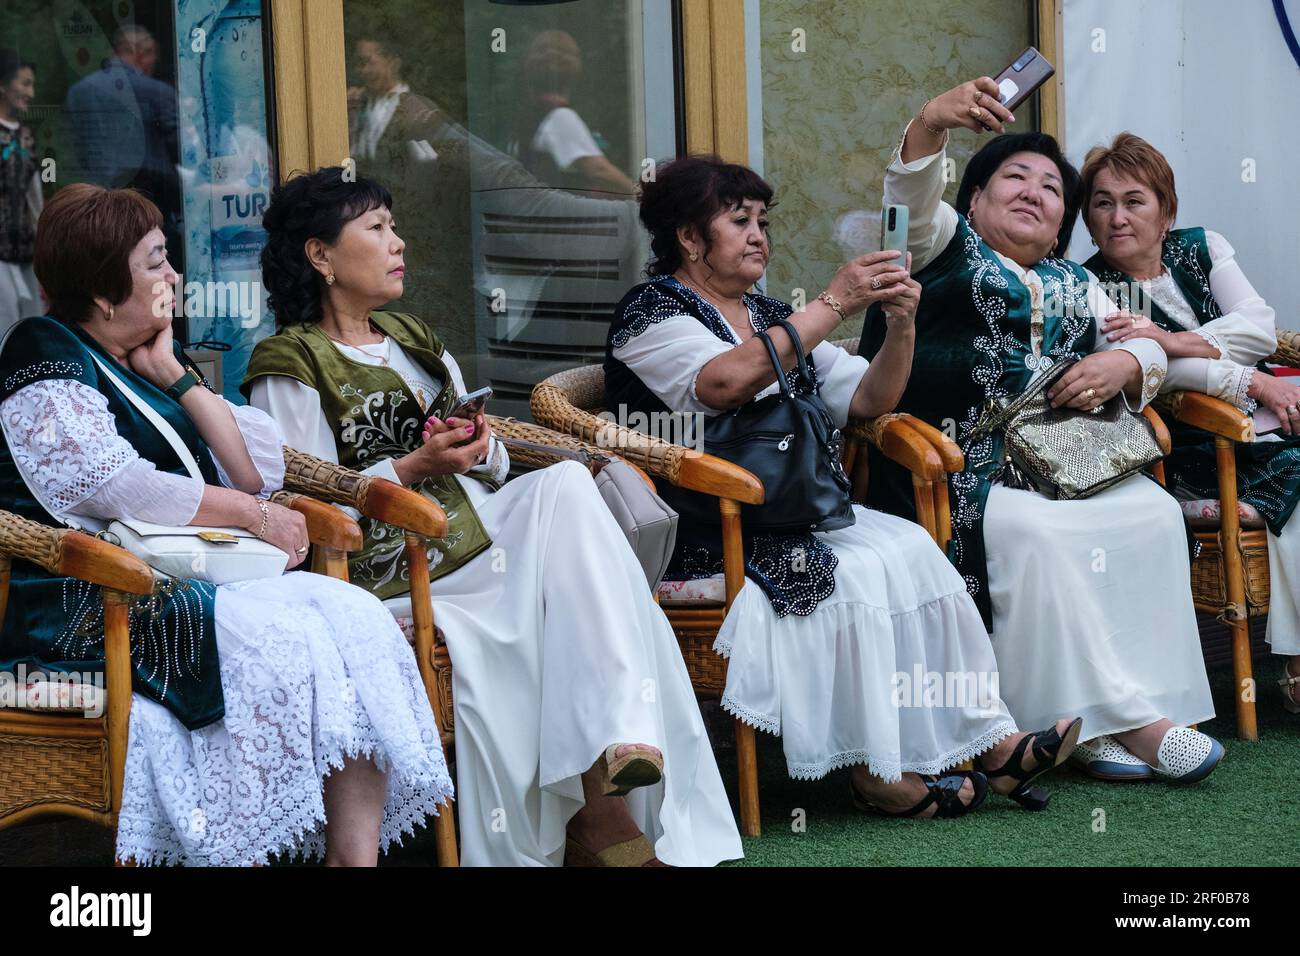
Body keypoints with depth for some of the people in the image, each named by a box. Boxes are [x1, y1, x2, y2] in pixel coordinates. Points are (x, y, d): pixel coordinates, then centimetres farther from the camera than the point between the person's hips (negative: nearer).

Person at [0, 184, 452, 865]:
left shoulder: (145, 363, 21)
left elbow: (258, 470, 12)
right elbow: (119, 489, -19)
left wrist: (174, 375, 5)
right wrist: (255, 516, -10)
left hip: (196, 587, 8)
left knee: (353, 617, -16)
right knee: (273, 642, -30)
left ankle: (353, 857, -26)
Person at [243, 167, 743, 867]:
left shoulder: (413, 339, 27)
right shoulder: (289, 366, 3)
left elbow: (492, 467, 24)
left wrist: (478, 446, 0)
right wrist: (412, 468, -16)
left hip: (481, 535, 6)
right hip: (397, 573, -6)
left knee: (566, 485, -25)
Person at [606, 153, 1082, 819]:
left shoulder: (770, 317, 20)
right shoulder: (652, 313, -3)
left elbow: (865, 401, 15)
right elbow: (726, 382, -24)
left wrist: (901, 326, -4)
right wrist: (835, 305, -22)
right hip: (701, 536, -7)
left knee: (911, 547, -17)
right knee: (855, 573, -27)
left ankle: (989, 740, -20)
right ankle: (878, 771, -22)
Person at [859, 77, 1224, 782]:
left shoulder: (1074, 284, 26)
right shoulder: (946, 244, 10)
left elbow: (1148, 353, 18)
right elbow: (908, 195, -12)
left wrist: (1125, 364, -9)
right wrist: (932, 122, -34)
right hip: (962, 466, -5)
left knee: (1151, 513, -21)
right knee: (1038, 533, -33)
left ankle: (1100, 720, -25)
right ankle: (1122, 716, -29)